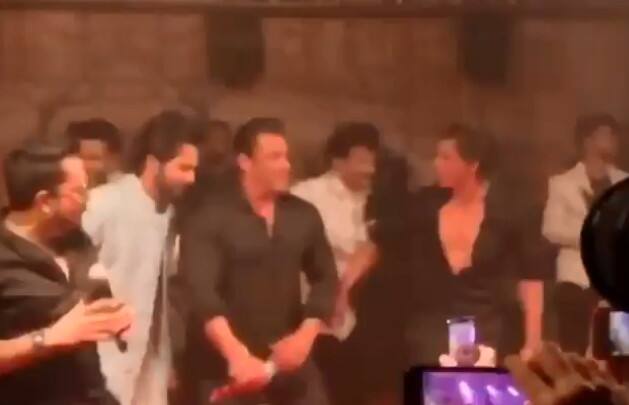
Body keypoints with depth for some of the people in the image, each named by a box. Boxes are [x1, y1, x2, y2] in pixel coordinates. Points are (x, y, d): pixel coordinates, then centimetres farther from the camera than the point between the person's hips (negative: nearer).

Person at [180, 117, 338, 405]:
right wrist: (236, 353, -34)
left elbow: (325, 279, 11)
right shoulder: (211, 219, -9)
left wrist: (306, 335, -6)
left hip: (290, 362, 5)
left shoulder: (303, 216, 8)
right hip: (225, 366, -5)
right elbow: (201, 291, -20)